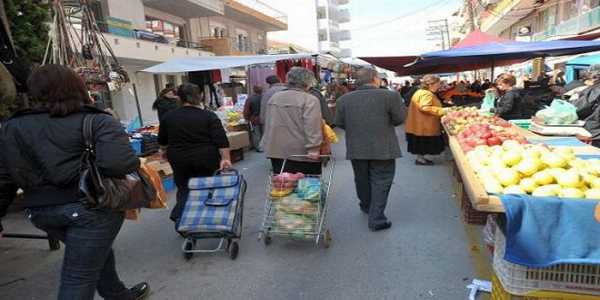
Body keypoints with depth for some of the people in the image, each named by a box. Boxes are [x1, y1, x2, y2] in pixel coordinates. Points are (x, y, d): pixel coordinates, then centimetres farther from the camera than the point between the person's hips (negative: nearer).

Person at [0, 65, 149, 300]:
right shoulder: (97, 121, -10)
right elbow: (118, 162, -26)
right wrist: (136, 166, -6)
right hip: (91, 205, -6)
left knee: (97, 251, 27)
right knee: (78, 276, 4)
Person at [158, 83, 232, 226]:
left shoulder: (169, 117, 0)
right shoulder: (209, 116, -8)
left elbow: (162, 142, 10)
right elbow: (221, 141, -16)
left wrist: (172, 153, 26)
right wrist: (225, 158, -16)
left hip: (180, 161, 2)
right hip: (206, 160, -2)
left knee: (184, 189, 14)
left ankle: (180, 217, 0)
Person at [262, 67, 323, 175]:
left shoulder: (274, 97, 13)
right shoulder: (310, 100, -9)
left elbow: (268, 124, 19)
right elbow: (312, 127, -20)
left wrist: (268, 145, 25)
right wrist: (313, 149, -20)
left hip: (276, 152, 6)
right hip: (301, 153, -6)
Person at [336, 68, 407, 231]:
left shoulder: (344, 99, -4)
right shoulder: (390, 96, -11)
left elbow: (339, 122, 2)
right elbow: (399, 119, -6)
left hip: (356, 149, 4)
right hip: (383, 149, -3)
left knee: (362, 180, 21)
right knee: (380, 182, 7)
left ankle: (366, 206, 42)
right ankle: (377, 219, 10)